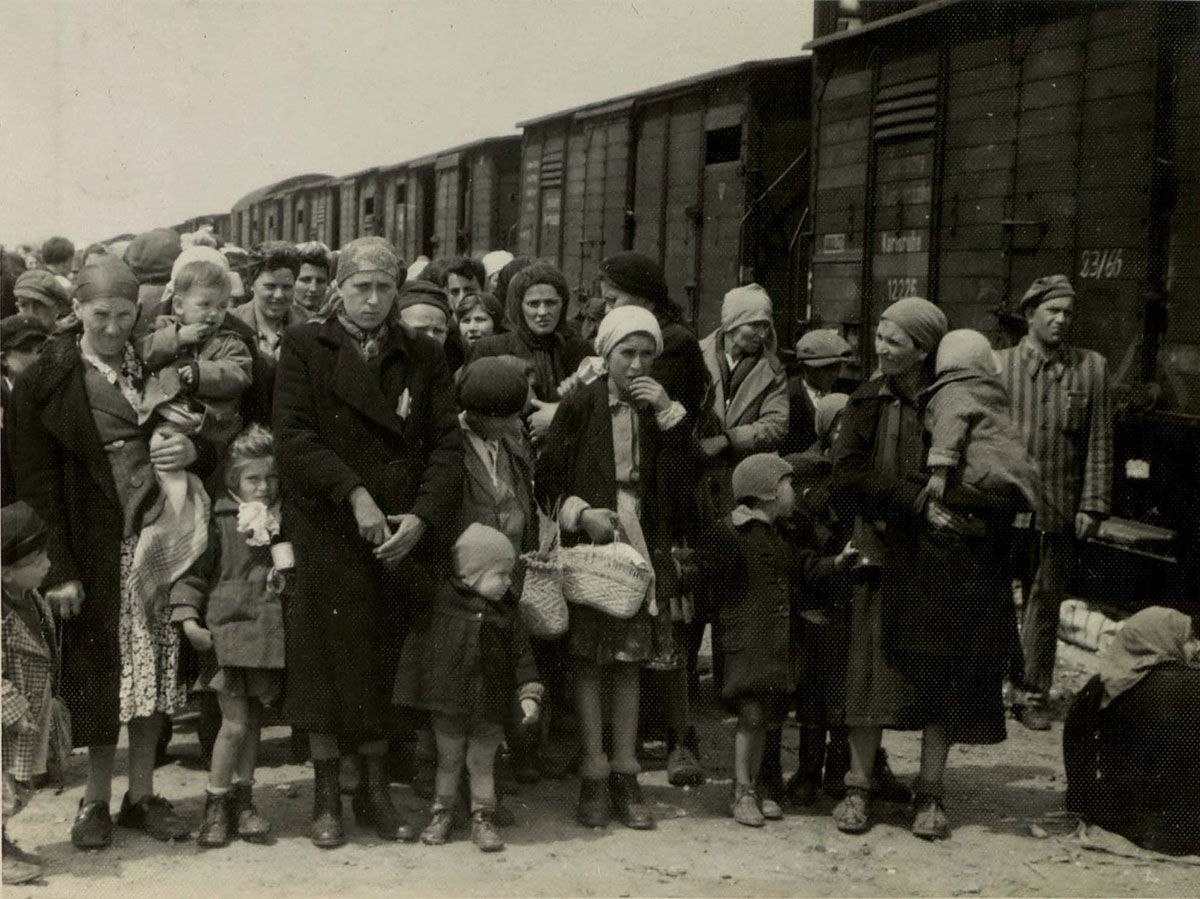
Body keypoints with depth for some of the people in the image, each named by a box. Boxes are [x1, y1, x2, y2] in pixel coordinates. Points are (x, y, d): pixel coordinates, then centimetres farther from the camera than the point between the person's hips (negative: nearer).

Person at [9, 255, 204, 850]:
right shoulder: (46, 380, -3)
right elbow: (36, 479, -5)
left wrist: (194, 450, -9)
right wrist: (59, 567, -11)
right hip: (97, 547, -3)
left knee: (155, 665, 6)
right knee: (101, 670, 2)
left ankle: (141, 794, 19)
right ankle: (97, 797, 18)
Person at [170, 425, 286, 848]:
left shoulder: (285, 522, 8)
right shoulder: (220, 521, -5)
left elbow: (298, 572, 21)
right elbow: (194, 572, -4)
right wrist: (188, 618, -12)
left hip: (270, 633, 4)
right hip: (228, 628, -4)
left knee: (254, 720, 12)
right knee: (234, 723, -5)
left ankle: (243, 798, 24)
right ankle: (216, 805, 9)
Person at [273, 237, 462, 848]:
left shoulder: (423, 358, 11)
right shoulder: (305, 348, 4)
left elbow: (446, 444, 5)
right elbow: (293, 437, -7)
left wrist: (422, 516, -10)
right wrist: (354, 495, -16)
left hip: (401, 540, 2)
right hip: (328, 536, -2)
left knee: (384, 666, 6)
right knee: (328, 662, 2)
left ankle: (375, 791, 18)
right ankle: (326, 795, 14)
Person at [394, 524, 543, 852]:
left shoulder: (506, 613, -1)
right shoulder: (440, 603, -8)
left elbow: (522, 656, 2)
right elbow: (417, 647, -1)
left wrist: (529, 694, -6)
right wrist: (410, 690, 0)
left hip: (490, 706, 1)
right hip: (447, 703, -1)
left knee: (482, 763, 10)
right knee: (448, 761, 13)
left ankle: (483, 819, 21)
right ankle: (442, 814, 27)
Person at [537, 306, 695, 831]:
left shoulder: (660, 409, 8)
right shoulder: (579, 407, -2)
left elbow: (683, 478, -2)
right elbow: (548, 479, -1)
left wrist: (668, 413, -9)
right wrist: (582, 513, -16)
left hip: (640, 547, 3)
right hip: (589, 546, -3)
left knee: (629, 661, 5)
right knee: (589, 660, -2)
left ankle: (625, 776, 10)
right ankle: (594, 776, 4)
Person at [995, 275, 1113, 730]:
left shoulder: (1091, 368, 6)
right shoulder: (997, 364, 3)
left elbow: (1100, 443, 5)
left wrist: (1093, 505, 0)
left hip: (1060, 511, 1)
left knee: (1044, 606, 8)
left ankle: (1034, 697, 17)